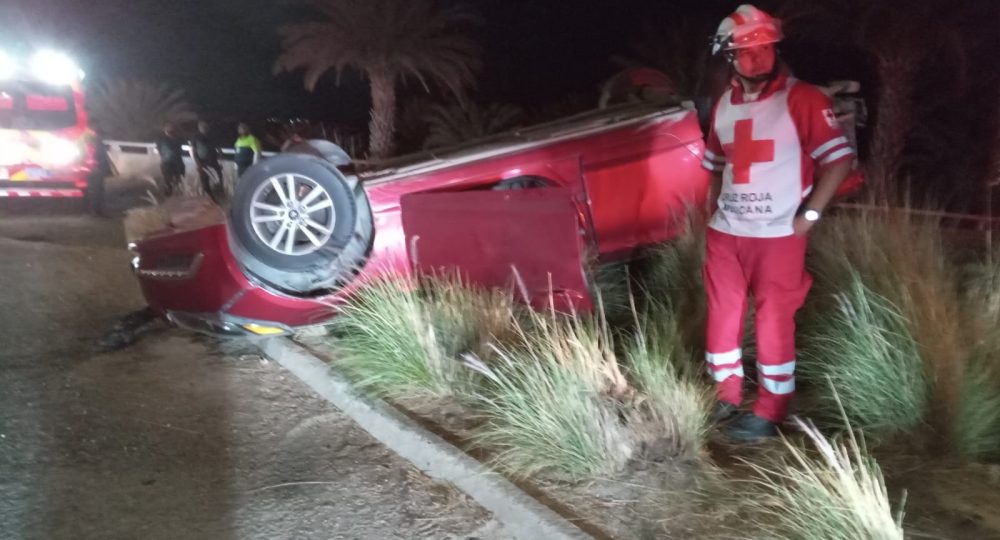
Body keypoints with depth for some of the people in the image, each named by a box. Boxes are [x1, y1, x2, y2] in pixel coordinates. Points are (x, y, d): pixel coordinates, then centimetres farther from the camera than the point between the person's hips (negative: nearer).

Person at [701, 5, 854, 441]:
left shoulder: (801, 98, -8)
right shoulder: (724, 103, 9)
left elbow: (839, 159, -10)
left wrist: (808, 216, -12)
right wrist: (713, 213, 12)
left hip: (778, 235, -6)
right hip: (724, 233, 6)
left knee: (774, 322, 3)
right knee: (722, 315, 12)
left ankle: (769, 413, 15)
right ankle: (725, 396, 30)